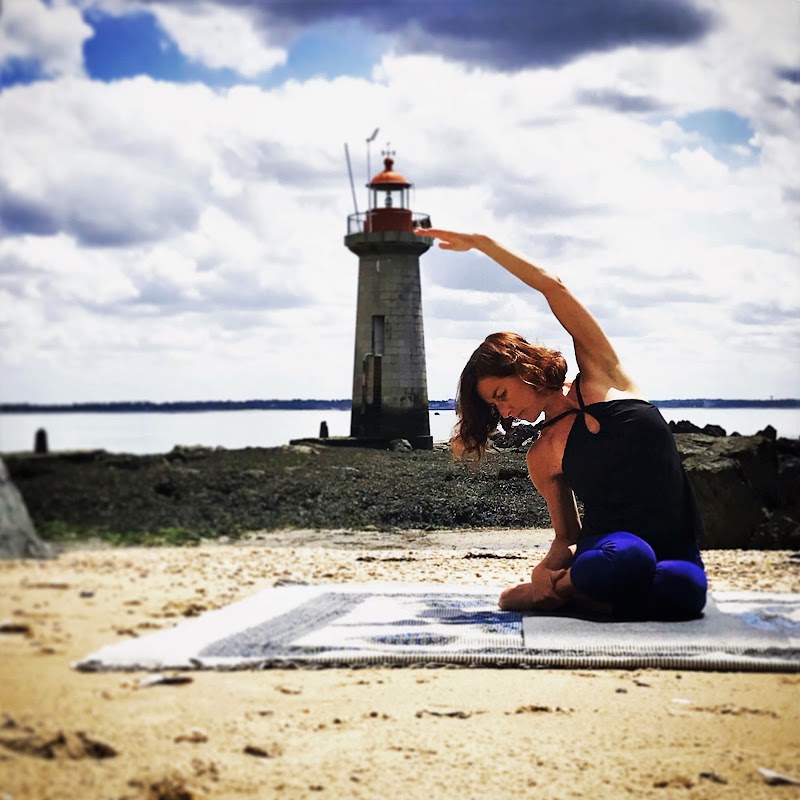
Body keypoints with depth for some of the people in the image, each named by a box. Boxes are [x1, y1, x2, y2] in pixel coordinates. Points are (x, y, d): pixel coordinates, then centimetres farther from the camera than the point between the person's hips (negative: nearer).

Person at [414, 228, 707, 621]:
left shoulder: (600, 376, 6)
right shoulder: (542, 457, 9)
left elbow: (555, 288, -1)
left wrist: (481, 242, -2)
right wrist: (547, 570, -8)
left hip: (677, 551, 2)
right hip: (612, 544, -1)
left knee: (684, 594, -36)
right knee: (628, 559, -40)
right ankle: (557, 589, -11)